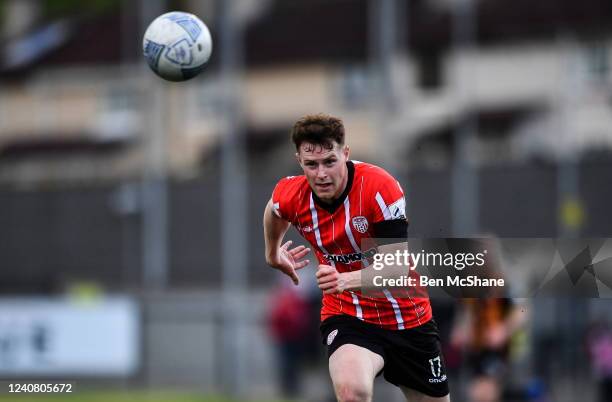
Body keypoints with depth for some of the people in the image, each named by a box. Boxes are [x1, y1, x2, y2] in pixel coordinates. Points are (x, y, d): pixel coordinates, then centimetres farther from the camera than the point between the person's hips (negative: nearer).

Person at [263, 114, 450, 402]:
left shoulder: (379, 187, -24)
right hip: (346, 316, 0)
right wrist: (273, 254, 32)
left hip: (407, 317, 0)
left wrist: (345, 280, -45)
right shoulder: (290, 196, -12)